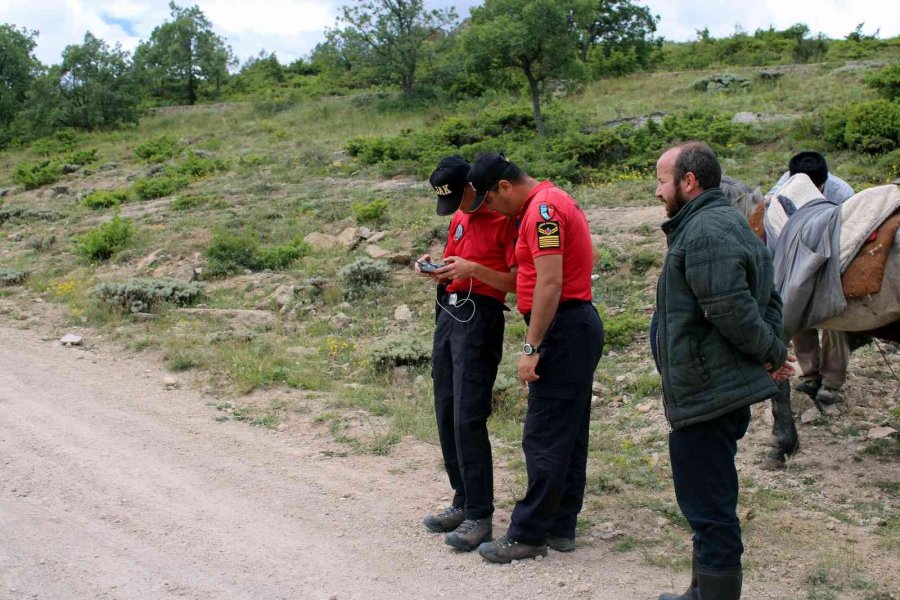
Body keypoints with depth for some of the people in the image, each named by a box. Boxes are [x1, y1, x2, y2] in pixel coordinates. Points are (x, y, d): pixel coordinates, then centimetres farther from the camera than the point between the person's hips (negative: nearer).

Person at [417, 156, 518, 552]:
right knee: (446, 415, 8)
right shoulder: (458, 218, 17)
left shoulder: (504, 219, -8)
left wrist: (472, 269, -22)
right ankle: (463, 501, 19)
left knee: (468, 419, -11)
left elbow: (517, 282, -12)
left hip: (480, 318, -8)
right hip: (447, 313, 8)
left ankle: (479, 516, -5)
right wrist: (434, 266, 4)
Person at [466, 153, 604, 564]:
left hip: (564, 328, -11)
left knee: (544, 439, -5)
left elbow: (550, 283, -22)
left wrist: (531, 348, -21)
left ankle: (528, 536, 3)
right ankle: (561, 527, 22)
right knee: (568, 434, 13)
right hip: (577, 326, 11)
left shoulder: (542, 209, -15)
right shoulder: (550, 202, 18)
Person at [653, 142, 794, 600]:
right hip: (726, 389, 11)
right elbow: (768, 299, 17)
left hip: (705, 396, -11)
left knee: (709, 510, -1)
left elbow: (733, 312, -25)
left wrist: (772, 354, -10)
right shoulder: (728, 223, 16)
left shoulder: (704, 233, -20)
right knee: (712, 507, 22)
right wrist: (771, 354, 7)